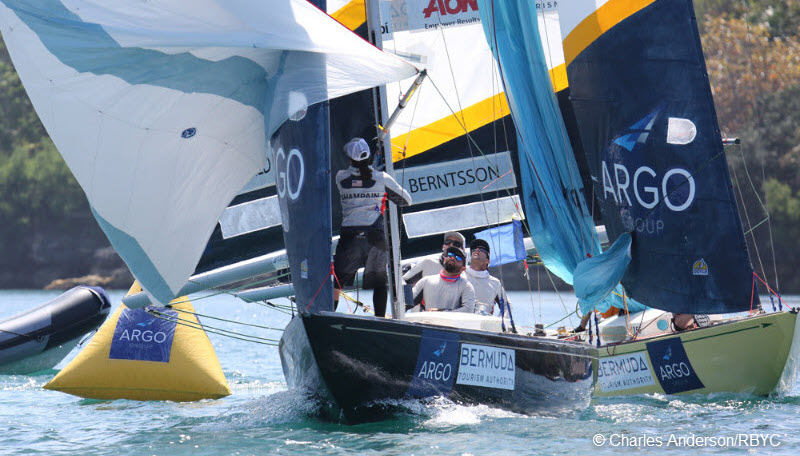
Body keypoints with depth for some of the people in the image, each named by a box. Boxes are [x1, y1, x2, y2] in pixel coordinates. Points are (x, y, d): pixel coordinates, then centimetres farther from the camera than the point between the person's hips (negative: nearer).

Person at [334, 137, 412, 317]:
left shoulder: (340, 178, 1)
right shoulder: (382, 178, -1)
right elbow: (406, 200, 9)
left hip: (349, 235, 0)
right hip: (375, 235, 0)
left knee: (338, 281, 10)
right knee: (380, 282, 10)